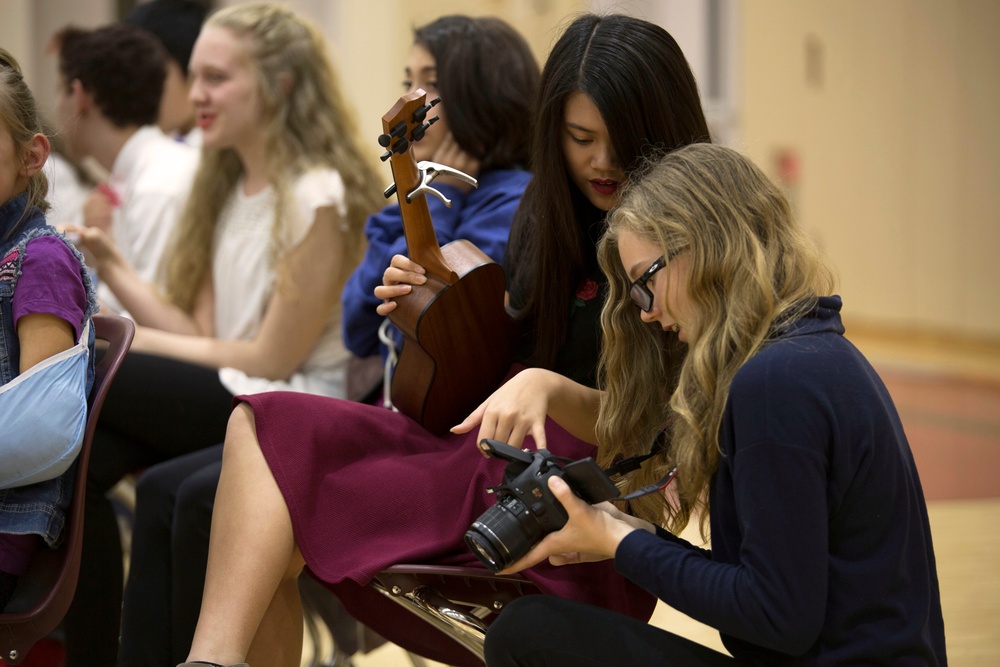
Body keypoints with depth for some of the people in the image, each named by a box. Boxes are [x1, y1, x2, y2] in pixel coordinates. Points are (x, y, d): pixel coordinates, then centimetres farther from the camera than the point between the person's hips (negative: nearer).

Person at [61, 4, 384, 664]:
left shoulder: (317, 197, -12)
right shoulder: (228, 188, 15)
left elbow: (272, 359, -11)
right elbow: (202, 337, 8)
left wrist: (127, 342, -9)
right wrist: (111, 263, -3)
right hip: (224, 401, 7)